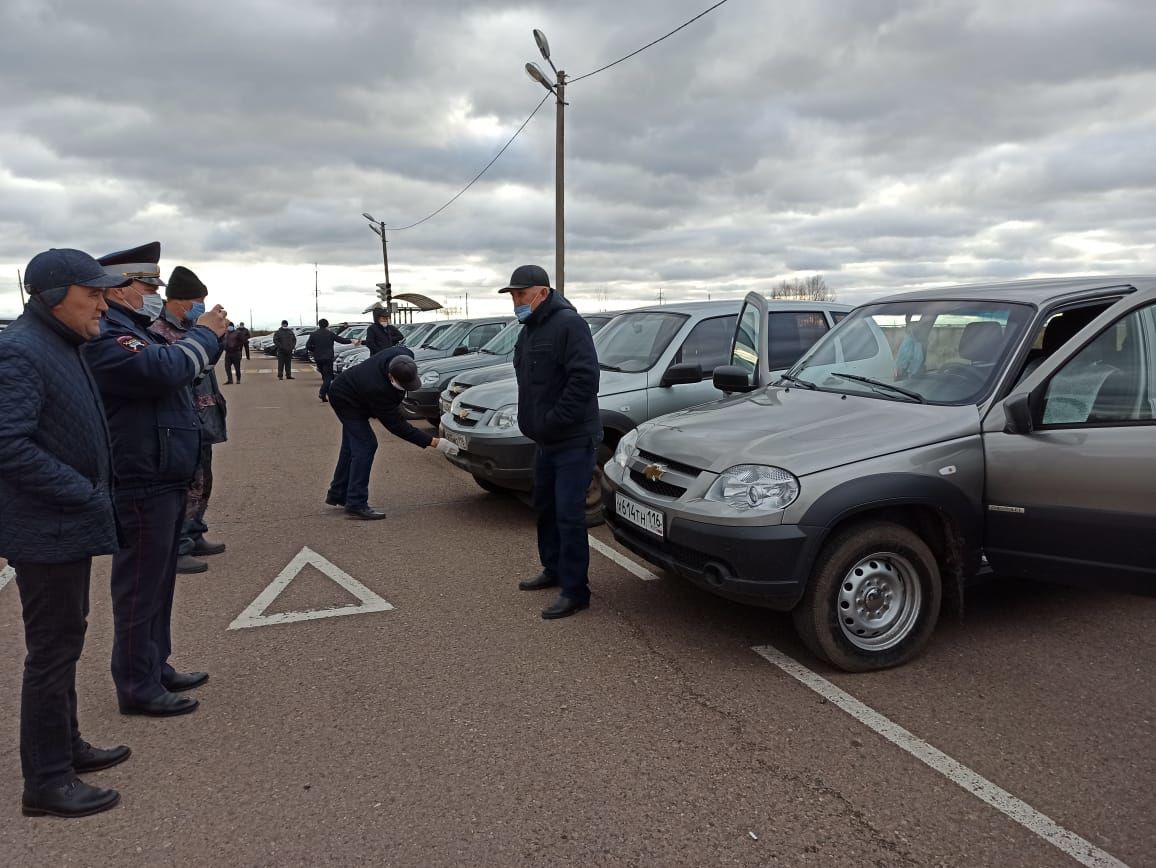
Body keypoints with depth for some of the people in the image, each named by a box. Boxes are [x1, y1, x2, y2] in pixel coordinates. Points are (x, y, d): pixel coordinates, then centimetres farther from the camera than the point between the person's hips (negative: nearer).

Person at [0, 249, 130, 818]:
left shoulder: (63, 347, 12)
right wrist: (85, 494, -23)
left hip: (69, 525, 10)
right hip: (47, 531, -10)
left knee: (65, 640, 21)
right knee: (52, 650, 0)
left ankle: (65, 745, 37)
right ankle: (46, 782, 14)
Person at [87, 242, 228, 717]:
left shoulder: (137, 330, 18)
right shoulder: (106, 336, -17)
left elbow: (179, 372, 21)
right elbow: (164, 370, -32)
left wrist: (208, 339, 6)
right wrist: (203, 334, -16)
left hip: (165, 484, 11)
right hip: (141, 488, -11)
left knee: (158, 585, 19)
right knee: (139, 590, 0)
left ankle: (157, 667, 32)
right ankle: (138, 688, 12)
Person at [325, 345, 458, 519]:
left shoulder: (404, 356, -27)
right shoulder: (377, 389, -43)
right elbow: (396, 425, -37)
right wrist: (434, 442, -39)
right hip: (345, 399, -9)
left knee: (352, 445, 15)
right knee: (365, 446, -16)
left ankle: (337, 494, 28)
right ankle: (357, 504, -13)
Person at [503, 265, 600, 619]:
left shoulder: (568, 323, -16)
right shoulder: (530, 330, 14)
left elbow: (584, 378, -25)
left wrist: (553, 420, -22)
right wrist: (532, 422, 10)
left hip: (574, 440, -10)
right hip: (546, 440, 10)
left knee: (569, 514, -8)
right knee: (546, 508, 20)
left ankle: (575, 591, 1)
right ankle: (553, 570, 36)